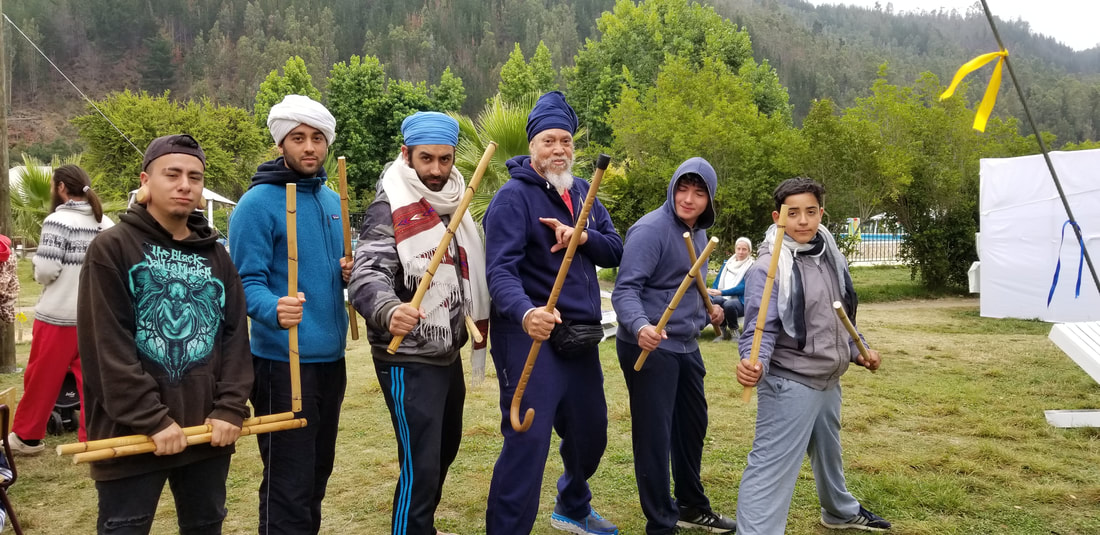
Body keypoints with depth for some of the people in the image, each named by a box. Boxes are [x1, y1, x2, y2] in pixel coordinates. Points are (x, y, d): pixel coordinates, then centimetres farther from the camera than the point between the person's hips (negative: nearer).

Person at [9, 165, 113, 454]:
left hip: (58, 316, -5)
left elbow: (45, 271, -15)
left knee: (41, 378, 9)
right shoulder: (107, 224, 6)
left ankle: (26, 436, 23)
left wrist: (37, 261, 5)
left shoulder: (58, 221, -12)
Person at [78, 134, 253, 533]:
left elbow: (235, 336, 6)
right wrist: (152, 420, -16)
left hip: (208, 430, 5)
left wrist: (231, 408, -6)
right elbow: (107, 348, -12)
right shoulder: (111, 249, -4)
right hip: (131, 434, -4)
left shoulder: (215, 256, 11)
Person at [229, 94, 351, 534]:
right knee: (288, 486, -3)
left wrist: (351, 272, -1)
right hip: (283, 360, -7)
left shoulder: (333, 201, 11)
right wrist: (274, 310, -37)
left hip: (331, 356, 8)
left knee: (318, 472, 20)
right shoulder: (258, 203, -11)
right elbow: (247, 282, -16)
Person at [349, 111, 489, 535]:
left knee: (445, 449, 22)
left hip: (447, 354, 9)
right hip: (408, 361, -9)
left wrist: (476, 325, 17)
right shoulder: (389, 209, -16)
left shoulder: (454, 205, 9)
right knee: (420, 466, -5)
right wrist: (389, 311, -50)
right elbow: (367, 275, -31)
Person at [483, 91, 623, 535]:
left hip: (581, 338, 8)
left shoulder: (583, 192, 11)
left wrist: (582, 237, -16)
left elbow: (615, 251, 6)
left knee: (590, 434, 21)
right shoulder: (514, 196, -13)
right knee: (527, 441, -11)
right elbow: (500, 270, -24)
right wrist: (525, 312, -44)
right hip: (531, 337, -7)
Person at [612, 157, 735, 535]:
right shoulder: (651, 230, -17)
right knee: (654, 435, -2)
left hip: (686, 346, 9)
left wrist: (706, 308, 10)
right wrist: (640, 326, -42)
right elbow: (625, 290, -26)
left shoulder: (698, 232, 10)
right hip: (649, 347, -9)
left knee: (692, 425, 20)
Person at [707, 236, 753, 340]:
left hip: (741, 302, -4)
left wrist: (721, 293, -21)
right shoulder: (727, 264, 16)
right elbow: (716, 283, 12)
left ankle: (734, 330, -8)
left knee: (729, 304, -38)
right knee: (717, 300, -33)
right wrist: (711, 292, -10)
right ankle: (722, 330, -9)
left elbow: (743, 288, -12)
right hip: (723, 299, 4)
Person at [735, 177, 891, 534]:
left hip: (828, 380, 9)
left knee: (828, 453, 30)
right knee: (771, 468, -11)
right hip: (789, 384, -8)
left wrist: (857, 351, 16)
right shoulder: (768, 267, -21)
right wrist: (755, 363, -42)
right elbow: (761, 329, -25)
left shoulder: (831, 255, 4)